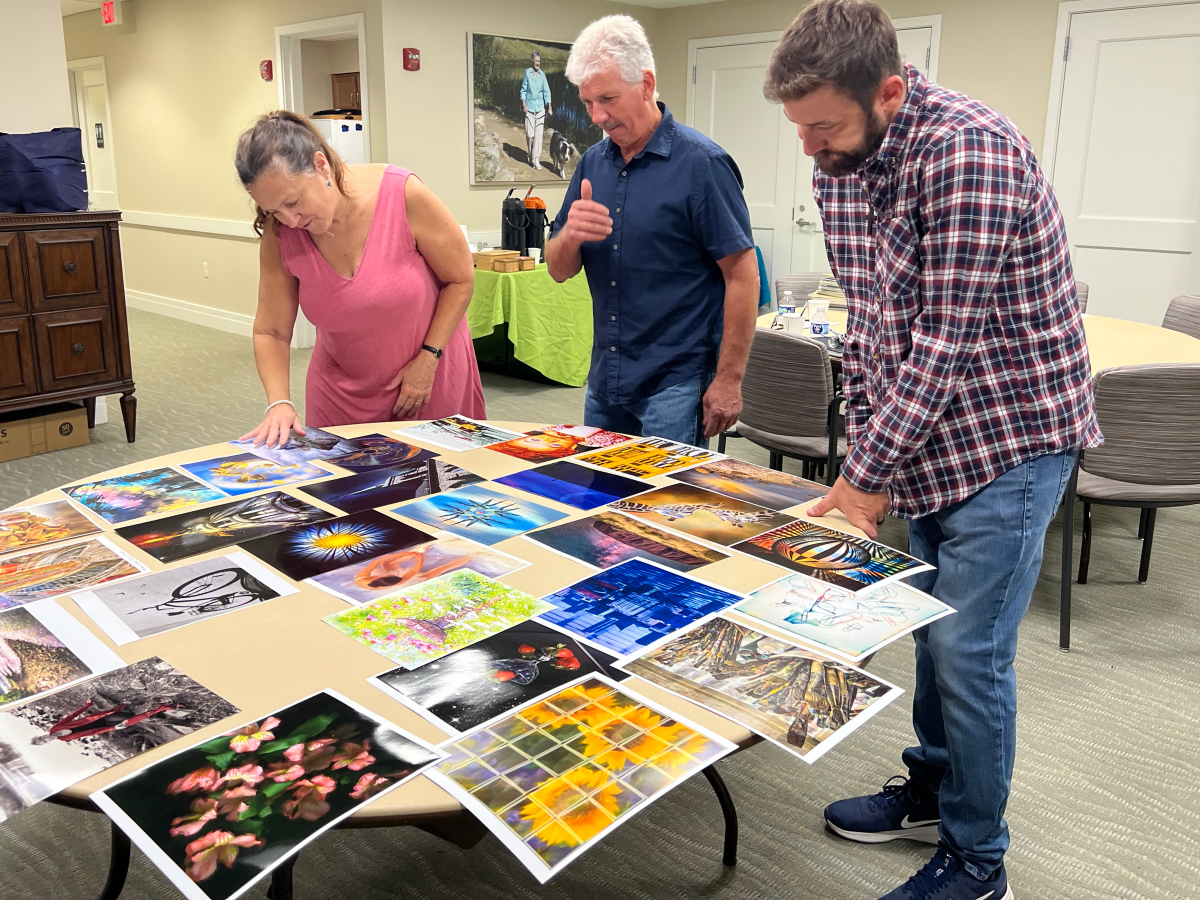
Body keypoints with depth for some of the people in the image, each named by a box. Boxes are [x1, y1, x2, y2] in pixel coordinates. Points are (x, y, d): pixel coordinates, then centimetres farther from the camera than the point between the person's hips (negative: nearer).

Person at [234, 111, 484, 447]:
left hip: (429, 380, -2)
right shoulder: (279, 234, -14)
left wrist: (428, 359, -15)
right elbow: (271, 333, -7)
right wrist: (279, 402, -23)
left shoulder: (403, 194, -23)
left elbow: (460, 279, -12)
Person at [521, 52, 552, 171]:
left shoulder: (542, 74, 1)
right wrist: (524, 105, -6)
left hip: (540, 107, 1)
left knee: (539, 134, -4)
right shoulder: (527, 72, -3)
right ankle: (530, 155, 24)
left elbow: (546, 91, 2)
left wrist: (549, 107, -5)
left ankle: (536, 160, 0)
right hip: (529, 107, -1)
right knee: (529, 134, -1)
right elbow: (523, 90, 2)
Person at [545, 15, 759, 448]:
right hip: (604, 380, 6)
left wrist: (728, 380, -14)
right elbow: (558, 270, 9)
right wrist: (570, 236, -14)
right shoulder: (592, 163, 6)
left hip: (675, 385, -6)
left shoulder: (700, 163, -12)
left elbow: (743, 276, -12)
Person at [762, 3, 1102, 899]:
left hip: (1008, 438, -7)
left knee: (968, 653, -2)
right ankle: (931, 790, 38)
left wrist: (868, 476, -19)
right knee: (933, 625, 18)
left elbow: (945, 342, -26)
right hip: (927, 438, 8)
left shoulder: (968, 151, -25)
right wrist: (865, 451, 3)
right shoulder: (839, 165, 1)